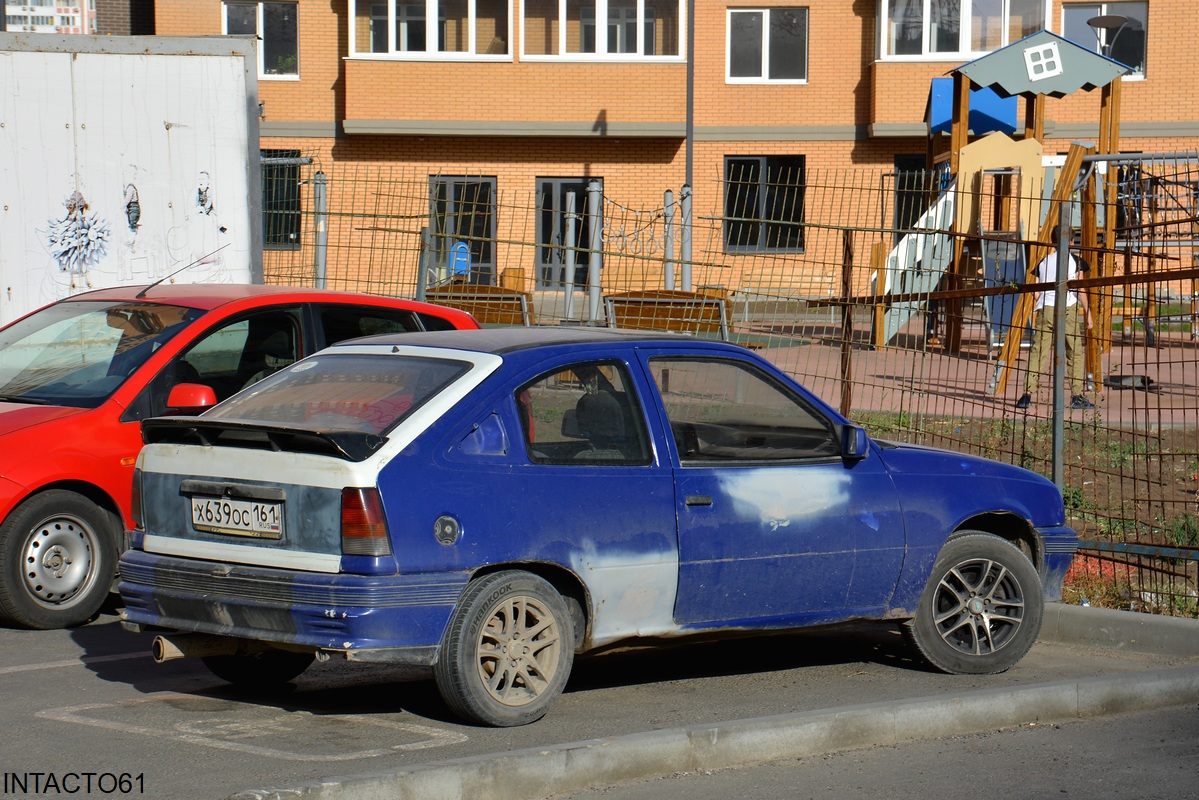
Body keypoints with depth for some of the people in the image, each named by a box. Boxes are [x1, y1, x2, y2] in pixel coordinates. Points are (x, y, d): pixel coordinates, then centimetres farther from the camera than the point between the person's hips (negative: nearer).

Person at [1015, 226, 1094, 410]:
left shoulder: (1043, 262, 14)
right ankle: (1078, 395, 3)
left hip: (1045, 309, 2)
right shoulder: (1075, 261, 4)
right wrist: (1088, 312, 0)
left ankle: (1027, 394, -10)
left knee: (1038, 352, 0)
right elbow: (1079, 289, -4)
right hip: (1067, 309, -2)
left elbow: (1036, 293, 14)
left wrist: (1034, 315, 26)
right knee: (1076, 352, 7)